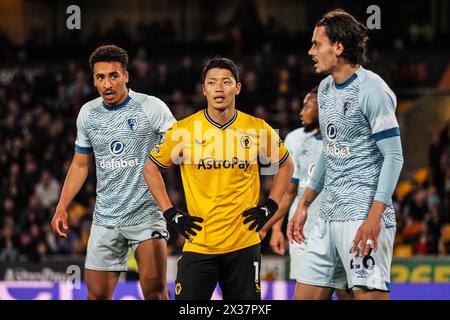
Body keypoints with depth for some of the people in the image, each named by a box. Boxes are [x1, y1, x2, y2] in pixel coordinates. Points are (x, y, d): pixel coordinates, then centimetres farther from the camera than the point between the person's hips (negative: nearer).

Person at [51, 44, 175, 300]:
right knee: (97, 293, 4)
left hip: (146, 213, -4)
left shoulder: (152, 107, -8)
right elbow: (80, 165, 18)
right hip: (105, 219, 4)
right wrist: (62, 207, 11)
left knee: (155, 290, -16)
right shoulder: (88, 113, 7)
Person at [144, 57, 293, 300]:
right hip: (197, 244, -1)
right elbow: (151, 168, 9)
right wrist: (170, 214, 2)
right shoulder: (184, 130, -3)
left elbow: (286, 166, 17)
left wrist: (270, 207, 6)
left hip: (244, 245, 1)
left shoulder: (258, 129, 1)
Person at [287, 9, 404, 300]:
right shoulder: (325, 89, 15)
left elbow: (394, 156, -14)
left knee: (368, 295, -12)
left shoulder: (371, 88, -11)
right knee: (305, 295, 6)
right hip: (329, 216, 9)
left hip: (363, 215, -9)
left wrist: (374, 217, -22)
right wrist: (304, 205, 22)